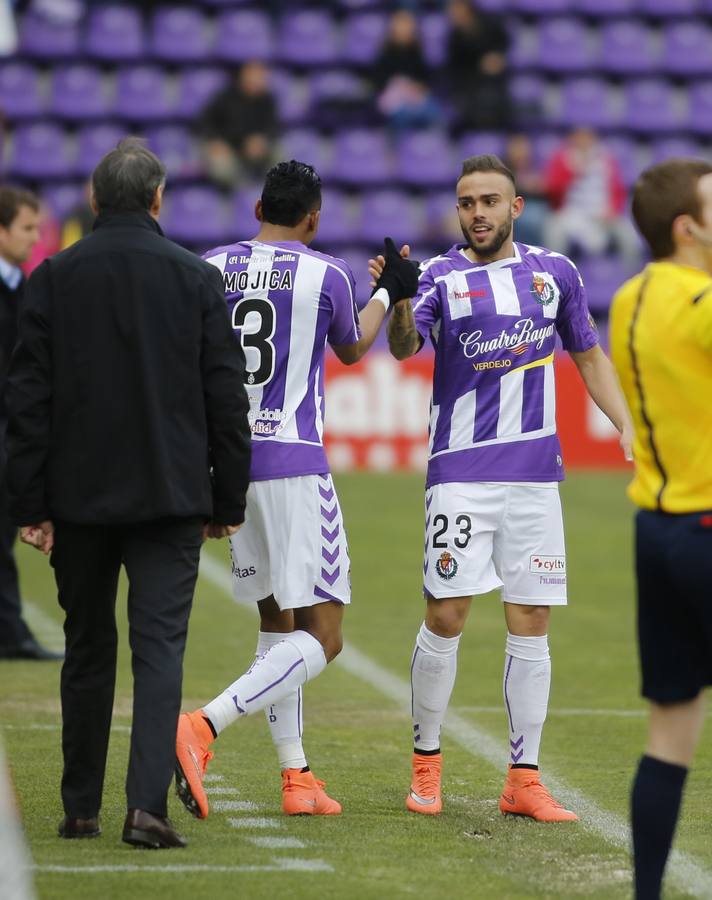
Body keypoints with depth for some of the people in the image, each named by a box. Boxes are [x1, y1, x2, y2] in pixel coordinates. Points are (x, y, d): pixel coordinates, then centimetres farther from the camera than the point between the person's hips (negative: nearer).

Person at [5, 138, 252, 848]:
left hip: (79, 497, 1)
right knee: (159, 649, -3)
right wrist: (227, 502, 8)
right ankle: (146, 805, -17)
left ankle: (80, 809, 19)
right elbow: (226, 399, 0)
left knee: (87, 649, 13)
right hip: (170, 496, -1)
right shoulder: (197, 279, -1)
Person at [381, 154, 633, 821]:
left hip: (535, 473, 3)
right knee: (445, 616, -6)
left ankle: (524, 779, 8)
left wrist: (627, 427, 9)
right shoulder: (442, 276, -1)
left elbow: (587, 354, 20)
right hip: (461, 471, -3)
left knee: (531, 625, 3)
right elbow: (403, 346, -18)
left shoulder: (554, 272, 9)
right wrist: (400, 302, -39)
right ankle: (426, 761, 11)